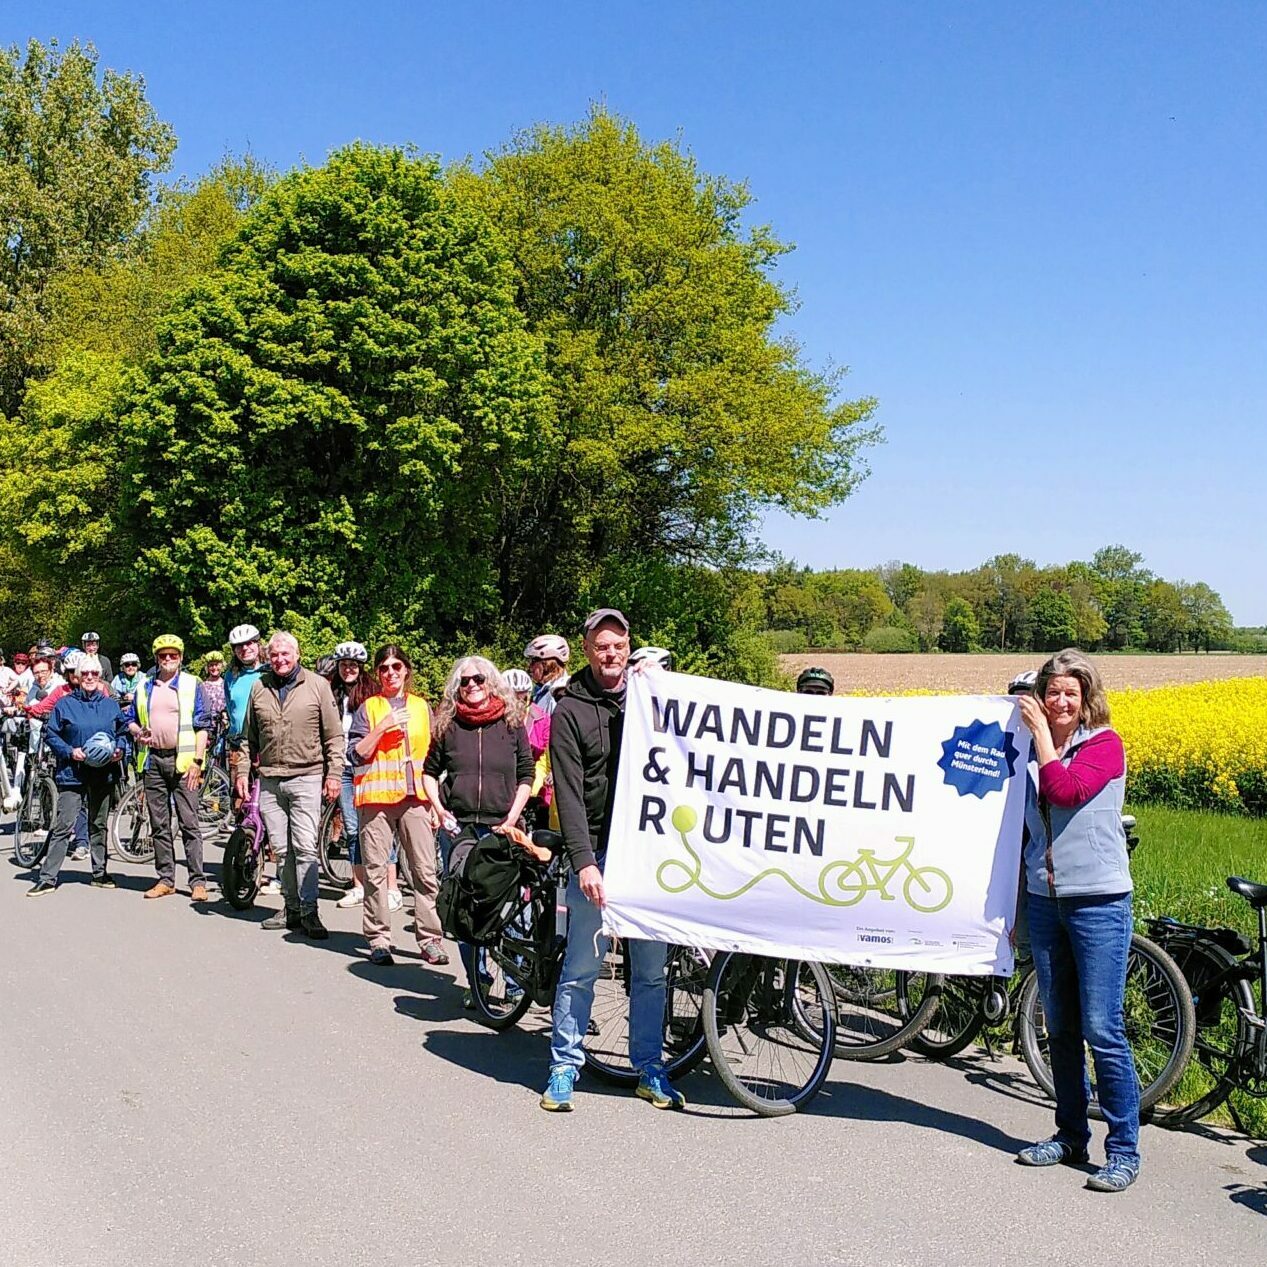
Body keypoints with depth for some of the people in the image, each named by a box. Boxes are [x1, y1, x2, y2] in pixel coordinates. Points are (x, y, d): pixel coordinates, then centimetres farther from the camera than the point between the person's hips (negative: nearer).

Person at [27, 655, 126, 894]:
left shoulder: (111, 705, 9)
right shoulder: (65, 704, 0)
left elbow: (123, 731, 17)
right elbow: (50, 734, 1)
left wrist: (119, 749, -1)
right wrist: (69, 751, -12)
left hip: (102, 774, 3)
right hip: (72, 773, -3)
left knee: (99, 825, 13)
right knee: (63, 827, -7)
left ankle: (100, 873, 23)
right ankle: (48, 878, -3)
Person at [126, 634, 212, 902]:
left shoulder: (192, 685, 2)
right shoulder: (145, 687, 14)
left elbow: (201, 727, -2)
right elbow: (131, 720, 21)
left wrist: (197, 761, -10)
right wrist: (137, 732, -3)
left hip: (183, 761, -4)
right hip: (153, 760, 4)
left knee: (189, 824, -5)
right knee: (159, 825, 8)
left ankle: (198, 881, -3)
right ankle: (166, 880, 15)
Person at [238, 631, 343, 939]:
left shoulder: (318, 686, 2)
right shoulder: (259, 688, 12)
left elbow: (334, 736, 3)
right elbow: (249, 737, 17)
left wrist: (334, 773, -3)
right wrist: (242, 772, 11)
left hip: (306, 778, -4)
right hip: (269, 780, 4)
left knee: (305, 847, -8)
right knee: (281, 849, 7)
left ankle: (309, 911, -3)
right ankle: (291, 908, 16)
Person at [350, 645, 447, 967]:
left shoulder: (421, 706, 15)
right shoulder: (368, 708, 8)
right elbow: (356, 754, -1)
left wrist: (436, 802, 12)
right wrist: (384, 727, -12)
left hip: (415, 796, 2)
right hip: (376, 797, -1)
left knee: (425, 871, -3)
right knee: (375, 871, -1)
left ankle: (430, 939, 2)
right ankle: (378, 940, 6)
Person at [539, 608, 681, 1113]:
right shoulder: (569, 711, 0)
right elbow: (569, 793, -7)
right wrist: (584, 860, -16)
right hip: (598, 854, -3)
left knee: (651, 968, 8)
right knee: (581, 967, -1)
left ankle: (649, 1069, 19)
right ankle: (564, 1067, 11)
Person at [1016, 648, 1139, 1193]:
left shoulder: (1105, 744, -5)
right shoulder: (1033, 748, 11)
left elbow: (1065, 790, -24)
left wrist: (1040, 730, -14)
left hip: (1099, 902, -6)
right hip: (1044, 901, 6)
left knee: (1102, 1030, -6)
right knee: (1059, 1029, 12)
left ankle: (1124, 1151, 4)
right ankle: (1070, 1136, 25)